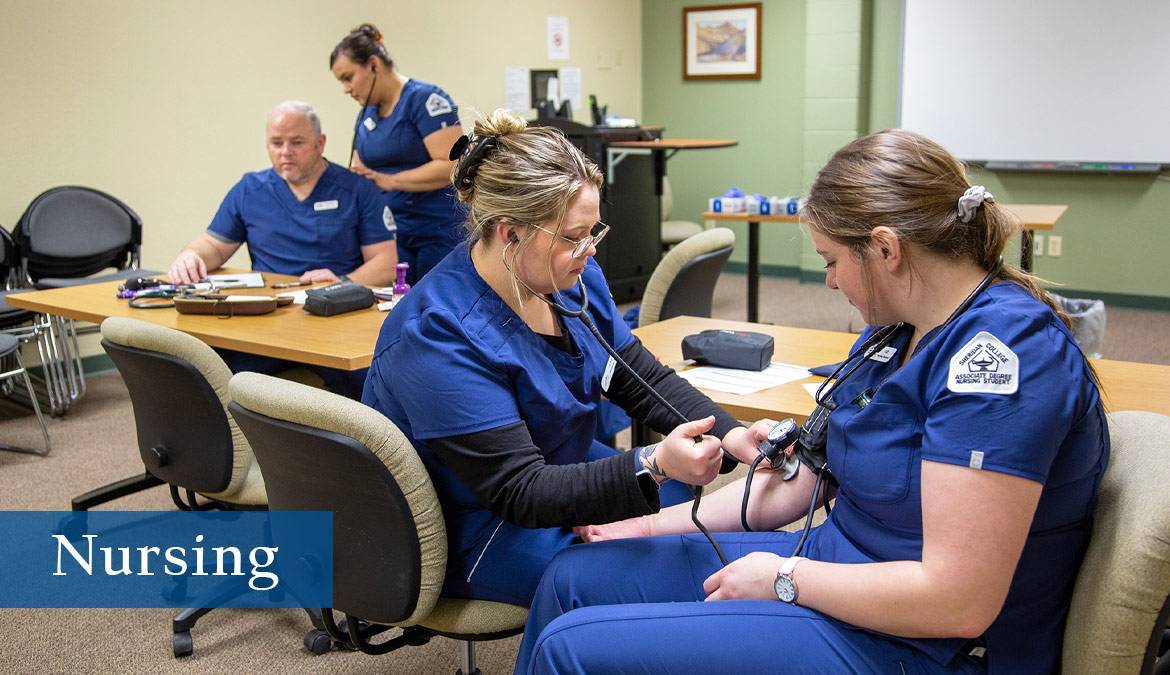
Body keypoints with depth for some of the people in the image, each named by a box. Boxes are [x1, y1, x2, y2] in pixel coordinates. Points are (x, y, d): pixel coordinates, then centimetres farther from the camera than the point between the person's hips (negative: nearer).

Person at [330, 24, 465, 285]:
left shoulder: (426, 99, -9)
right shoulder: (366, 114, 15)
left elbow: (452, 165, -18)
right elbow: (360, 173, 22)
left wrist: (391, 180, -18)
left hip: (440, 233, -6)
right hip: (391, 235, 7)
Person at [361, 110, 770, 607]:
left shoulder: (572, 276, -6)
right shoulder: (443, 338, -31)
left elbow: (643, 378, 0)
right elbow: (522, 492, -31)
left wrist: (732, 436, -17)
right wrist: (654, 467, -43)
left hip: (560, 468, 8)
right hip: (472, 533, -8)